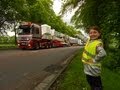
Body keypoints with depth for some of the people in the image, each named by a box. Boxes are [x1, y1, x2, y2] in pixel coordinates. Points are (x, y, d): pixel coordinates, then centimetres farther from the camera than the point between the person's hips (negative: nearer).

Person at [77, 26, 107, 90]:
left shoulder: (98, 43, -21)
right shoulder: (89, 40, 4)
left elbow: (103, 53, -39)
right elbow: (84, 39, 27)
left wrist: (94, 60, -26)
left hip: (93, 69, -8)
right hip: (88, 68, 8)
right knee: (92, 84, 26)